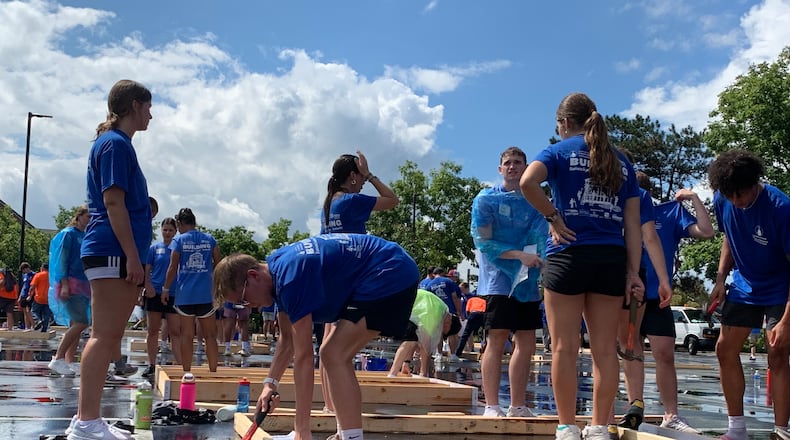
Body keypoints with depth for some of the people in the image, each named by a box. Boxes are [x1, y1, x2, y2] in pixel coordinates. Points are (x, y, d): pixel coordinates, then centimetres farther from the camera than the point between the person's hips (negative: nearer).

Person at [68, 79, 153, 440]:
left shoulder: (118, 144, 22)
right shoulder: (115, 144, -8)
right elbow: (113, 202, -16)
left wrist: (134, 258, 22)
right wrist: (132, 257, -19)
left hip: (114, 255, 10)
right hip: (112, 252, -10)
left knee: (108, 337, 10)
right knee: (105, 336, -10)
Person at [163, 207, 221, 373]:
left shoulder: (179, 240, -2)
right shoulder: (210, 239, 5)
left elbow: (173, 267, -5)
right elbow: (218, 264, 7)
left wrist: (166, 288, 5)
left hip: (184, 294, -1)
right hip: (206, 294, 1)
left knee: (187, 335, 3)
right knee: (210, 335, 5)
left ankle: (187, 372, 4)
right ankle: (213, 371, 4)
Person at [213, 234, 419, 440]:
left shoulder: (291, 276, -25)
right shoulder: (276, 268, 6)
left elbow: (303, 356, -24)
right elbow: (287, 340, 17)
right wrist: (271, 382, 7)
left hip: (392, 276, -11)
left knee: (335, 356, -15)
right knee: (334, 355, 13)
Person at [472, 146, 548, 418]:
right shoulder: (486, 199, 1)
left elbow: (542, 239, 9)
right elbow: (482, 242, -7)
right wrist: (521, 255, -16)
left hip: (528, 283, 5)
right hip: (499, 281, -5)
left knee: (526, 344, 6)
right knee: (497, 341, -8)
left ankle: (518, 406, 15)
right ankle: (492, 407, -4)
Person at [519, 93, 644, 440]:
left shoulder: (560, 151, 3)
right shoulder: (621, 162, 16)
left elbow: (527, 182, -19)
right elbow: (632, 225, 10)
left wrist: (553, 216, -6)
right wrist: (633, 273, 8)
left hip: (569, 255, -4)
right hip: (612, 259, 4)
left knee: (565, 347, 1)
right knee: (605, 349, 6)